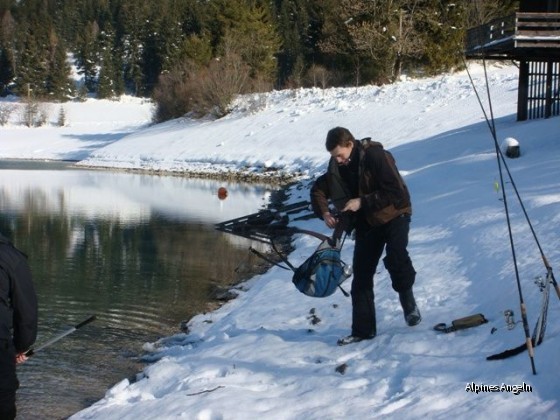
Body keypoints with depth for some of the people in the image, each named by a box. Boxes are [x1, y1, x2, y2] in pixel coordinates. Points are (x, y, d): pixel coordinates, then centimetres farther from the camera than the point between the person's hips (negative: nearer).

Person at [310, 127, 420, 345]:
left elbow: (396, 192, -26)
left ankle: (408, 302, -6)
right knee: (361, 276, 1)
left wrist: (362, 202, -27)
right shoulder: (337, 167, -3)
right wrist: (325, 213, -8)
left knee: (395, 257, -31)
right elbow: (318, 190, 11)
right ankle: (362, 329, 8)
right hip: (367, 222, 6)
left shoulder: (376, 156, -23)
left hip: (393, 215, -6)